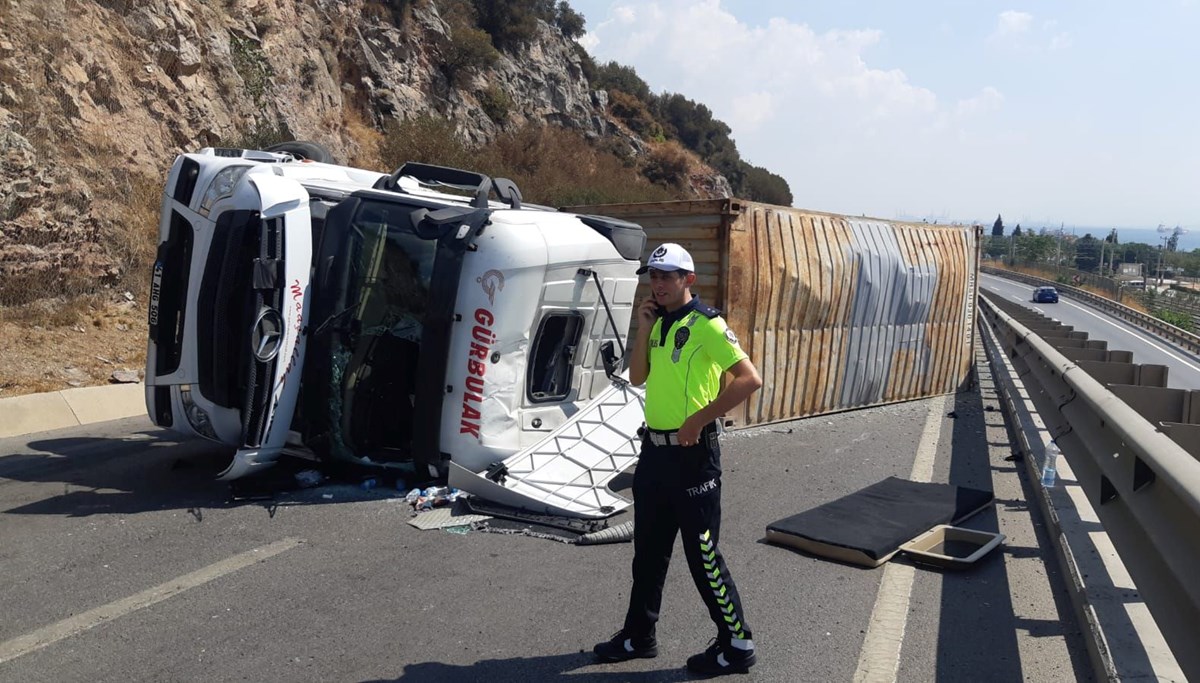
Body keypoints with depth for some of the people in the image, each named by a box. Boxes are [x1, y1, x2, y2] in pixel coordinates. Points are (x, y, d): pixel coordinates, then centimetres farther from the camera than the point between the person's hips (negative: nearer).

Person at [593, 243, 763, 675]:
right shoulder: (659, 324, 11)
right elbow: (637, 377, 11)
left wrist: (699, 419, -20)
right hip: (655, 449, 8)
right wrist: (643, 328, -2)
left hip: (692, 453, -8)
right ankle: (639, 635, 31)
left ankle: (736, 644, 16)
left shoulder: (705, 325, -14)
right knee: (648, 550, 17)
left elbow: (750, 379, -21)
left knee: (703, 554, 1)